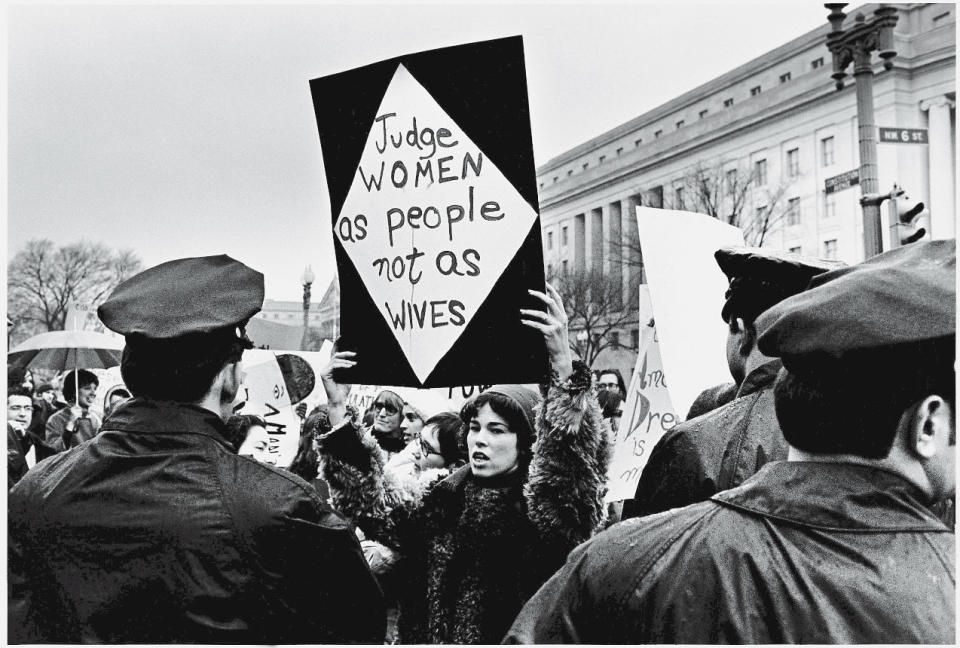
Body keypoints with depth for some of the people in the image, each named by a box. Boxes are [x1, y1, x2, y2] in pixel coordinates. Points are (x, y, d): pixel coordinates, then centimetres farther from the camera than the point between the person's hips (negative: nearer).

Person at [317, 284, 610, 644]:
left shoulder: (544, 506, -11)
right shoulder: (447, 499, 5)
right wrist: (339, 415, -8)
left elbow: (576, 454, -30)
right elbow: (380, 520, -4)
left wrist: (563, 365, -42)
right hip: (433, 636, 5)